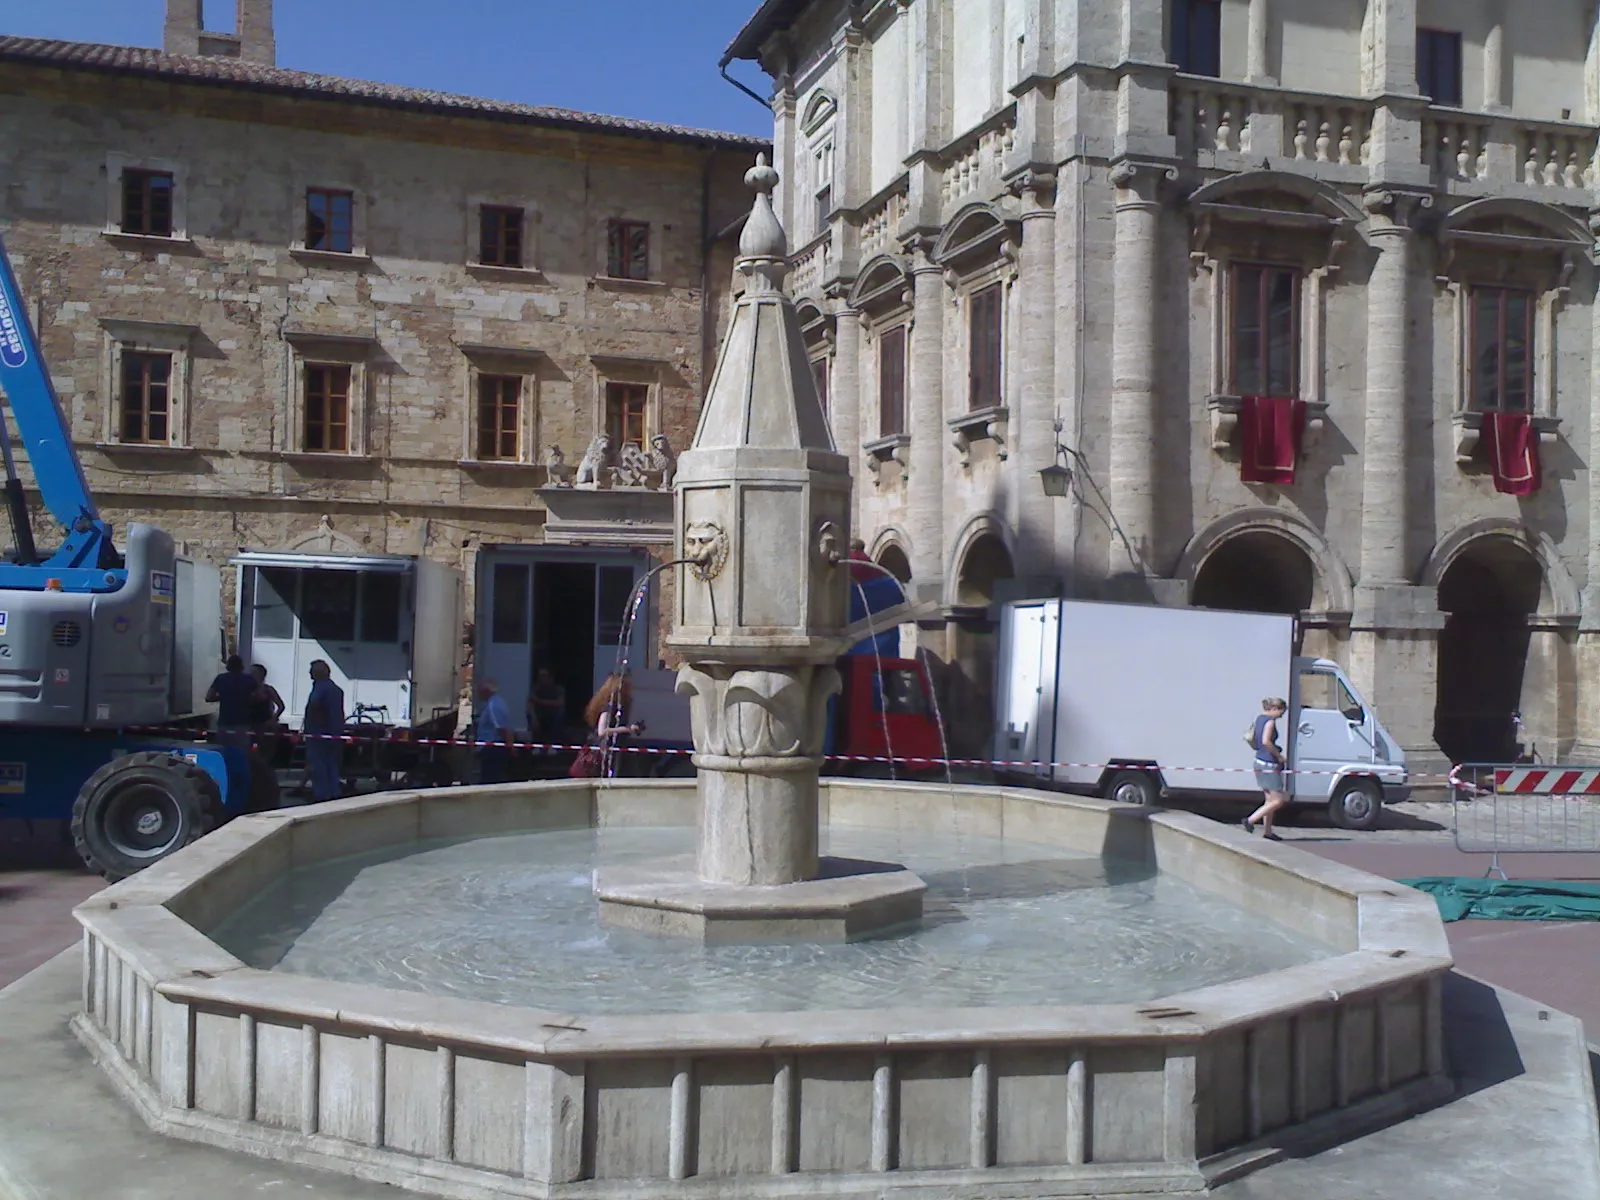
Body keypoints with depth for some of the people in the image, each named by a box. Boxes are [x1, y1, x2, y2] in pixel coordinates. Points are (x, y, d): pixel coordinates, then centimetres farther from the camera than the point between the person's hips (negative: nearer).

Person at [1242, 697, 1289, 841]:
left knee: (1270, 800, 16)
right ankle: (1250, 820, -6)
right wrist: (1279, 756, -17)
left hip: (1260, 762, 10)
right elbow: (1266, 741, -26)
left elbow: (1251, 739, 21)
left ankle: (1267, 831, 18)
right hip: (1269, 765, -10)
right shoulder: (1270, 721, -14)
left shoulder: (1259, 719, 14)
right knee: (1277, 801, -4)